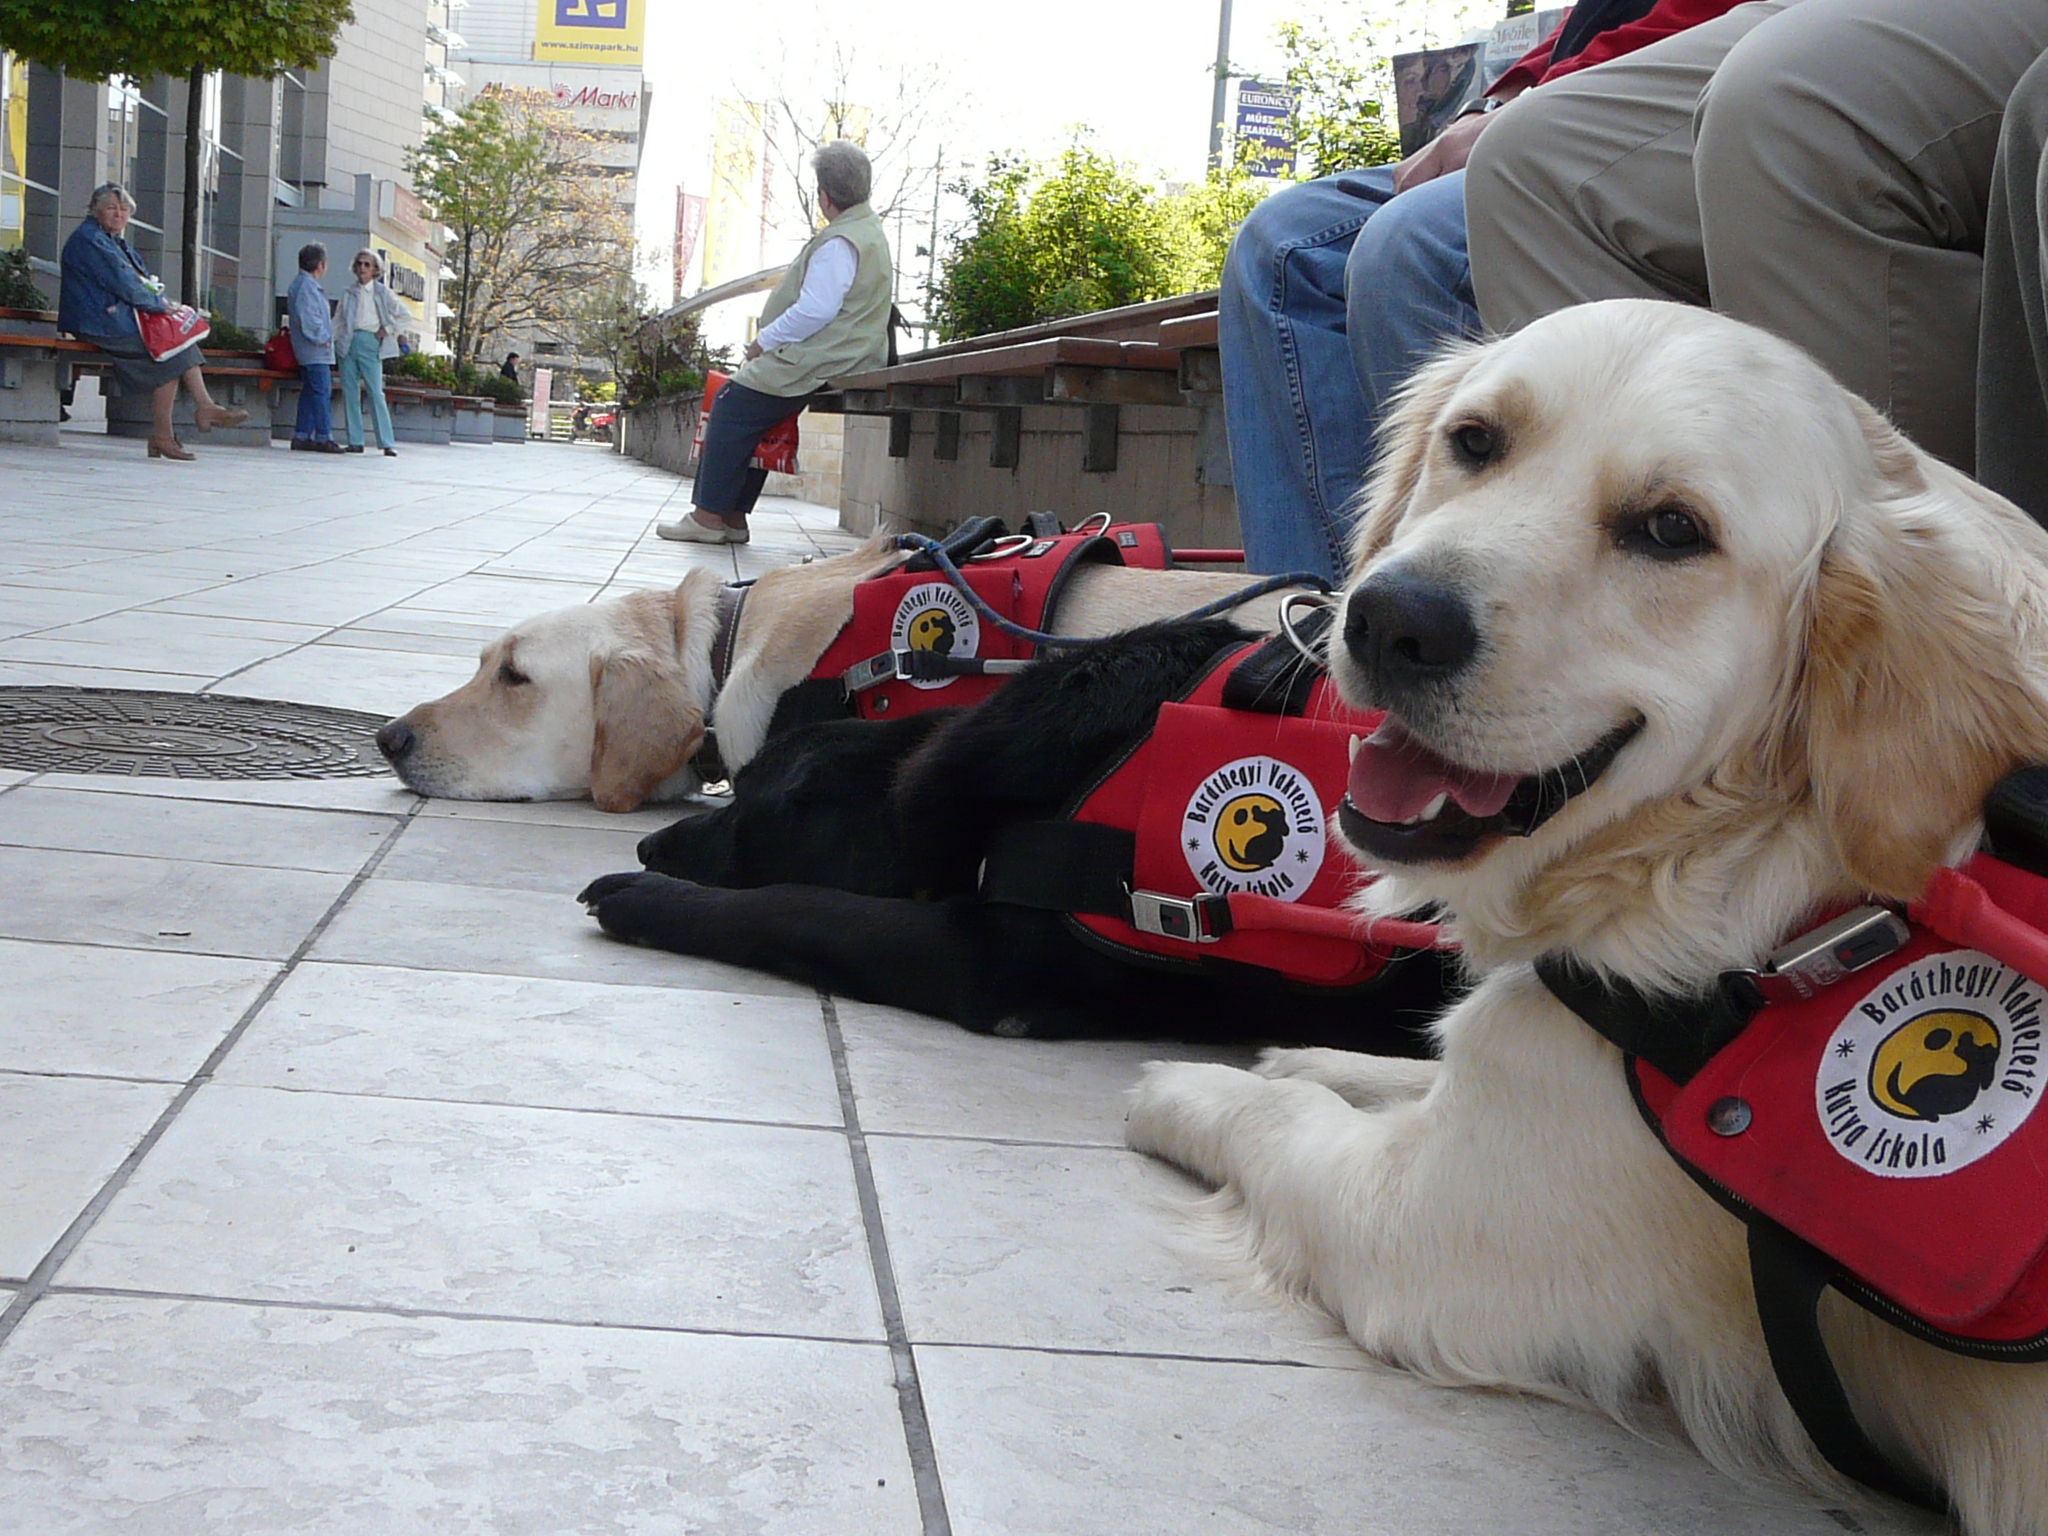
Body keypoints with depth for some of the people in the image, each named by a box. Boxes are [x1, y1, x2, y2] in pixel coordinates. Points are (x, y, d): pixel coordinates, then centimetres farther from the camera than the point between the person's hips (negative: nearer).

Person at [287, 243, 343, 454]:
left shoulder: (303, 284, 20)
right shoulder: (306, 285, -13)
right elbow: (308, 318, -21)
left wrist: (324, 338, 18)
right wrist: (322, 338, -13)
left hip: (309, 351, 11)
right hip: (315, 351, -11)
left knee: (310, 393, 11)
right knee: (322, 391, -10)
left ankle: (302, 436, 11)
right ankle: (324, 437, -12)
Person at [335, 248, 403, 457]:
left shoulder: (382, 293, 5)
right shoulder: (348, 292, 13)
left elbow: (403, 316, 6)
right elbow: (338, 319, 15)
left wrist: (386, 331, -1)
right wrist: (333, 338, 2)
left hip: (370, 343, -4)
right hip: (347, 344, 4)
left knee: (376, 393, -10)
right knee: (349, 393, 0)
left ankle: (387, 443, -9)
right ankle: (355, 441, 5)